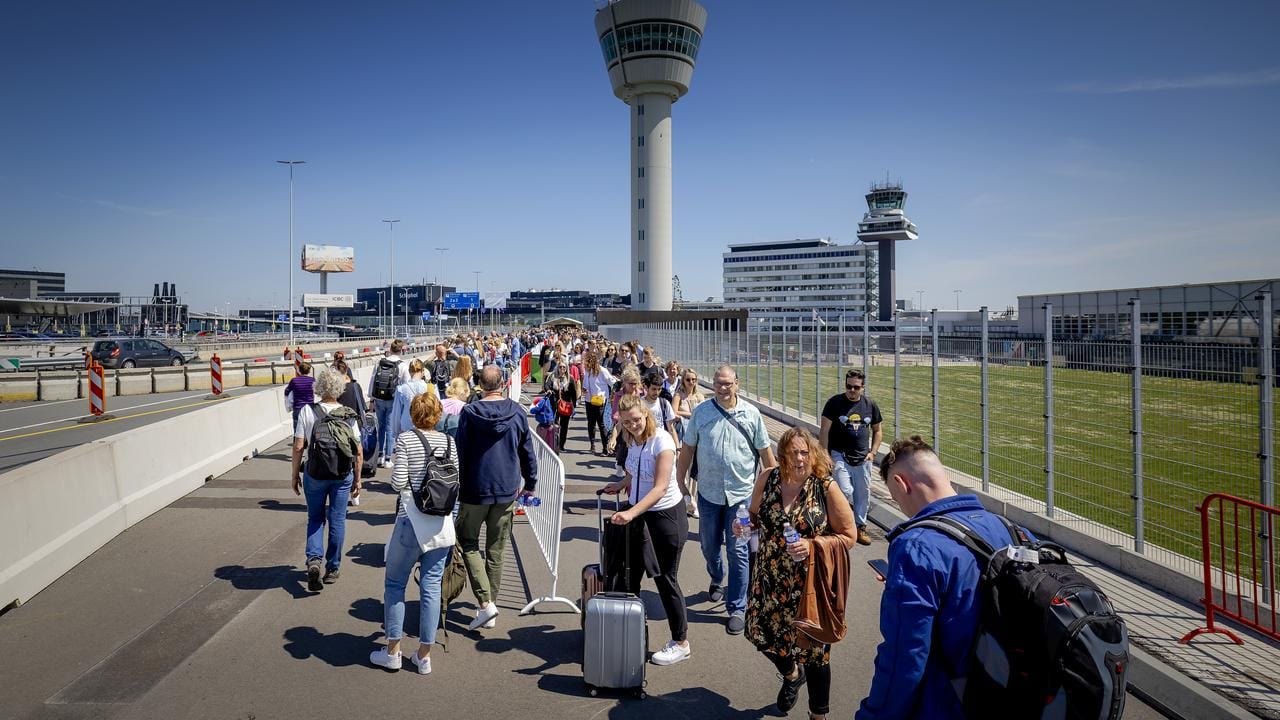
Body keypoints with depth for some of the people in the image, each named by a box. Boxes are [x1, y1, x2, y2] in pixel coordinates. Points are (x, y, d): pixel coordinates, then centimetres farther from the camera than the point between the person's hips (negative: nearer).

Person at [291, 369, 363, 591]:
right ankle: (332, 568, 20)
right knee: (338, 520, 11)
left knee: (315, 518, 16)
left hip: (314, 473, -1)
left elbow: (298, 447, -7)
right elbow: (359, 451, -2)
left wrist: (295, 474, 5)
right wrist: (357, 479, 8)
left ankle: (313, 559, -4)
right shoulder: (348, 414, -4)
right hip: (343, 474, 1)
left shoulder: (307, 412, -7)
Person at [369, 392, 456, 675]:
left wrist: (395, 475, 9)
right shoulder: (449, 442, 3)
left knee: (395, 583, 13)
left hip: (411, 520, -3)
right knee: (431, 586, 8)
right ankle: (424, 655, 16)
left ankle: (393, 651, 20)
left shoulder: (406, 439, -8)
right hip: (442, 523, 4)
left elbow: (398, 482, -12)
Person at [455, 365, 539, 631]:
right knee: (496, 551, 12)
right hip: (507, 490, 3)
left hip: (475, 490, -3)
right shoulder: (517, 412, -2)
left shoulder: (469, 412, -10)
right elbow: (528, 451, 5)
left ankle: (486, 603, -3)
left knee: (468, 544, 11)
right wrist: (530, 483, 17)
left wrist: (456, 486, 3)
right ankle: (490, 607, 19)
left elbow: (460, 453, -7)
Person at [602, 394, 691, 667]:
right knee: (630, 575, 12)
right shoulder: (632, 440, 1)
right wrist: (622, 485, 4)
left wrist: (631, 513, -38)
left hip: (666, 515, -7)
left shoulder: (662, 441, -21)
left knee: (665, 579, 3)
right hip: (638, 515, 7)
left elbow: (660, 488, -29)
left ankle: (681, 643, 18)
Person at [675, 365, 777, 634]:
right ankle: (717, 580, 46)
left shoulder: (751, 414, -3)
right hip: (708, 492, 2)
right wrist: (680, 482, 4)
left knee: (737, 551, -1)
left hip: (741, 493, -2)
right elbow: (687, 449, 4)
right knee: (709, 546, 16)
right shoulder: (701, 412, -1)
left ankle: (737, 609, 10)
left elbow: (765, 452, 3)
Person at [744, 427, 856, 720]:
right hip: (771, 580, 4)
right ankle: (792, 674, 49)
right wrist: (745, 525, -11)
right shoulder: (767, 479, -5)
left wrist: (813, 545, -23)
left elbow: (848, 536, -9)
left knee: (813, 646, 8)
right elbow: (756, 517, 11)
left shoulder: (826, 488, -16)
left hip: (811, 584, -4)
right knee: (760, 631, 13)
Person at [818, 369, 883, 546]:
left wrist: (872, 452, 4)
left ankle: (860, 527, 26)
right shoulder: (835, 402, -7)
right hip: (839, 456, -4)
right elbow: (824, 431, -7)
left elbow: (878, 430, 16)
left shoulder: (870, 405, 4)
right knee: (845, 492, -14)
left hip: (863, 458, 4)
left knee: (863, 494, 9)